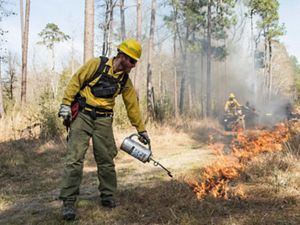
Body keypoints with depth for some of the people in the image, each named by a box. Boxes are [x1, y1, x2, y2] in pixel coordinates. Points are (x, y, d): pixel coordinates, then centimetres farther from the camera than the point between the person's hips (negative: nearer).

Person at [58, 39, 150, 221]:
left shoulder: (125, 80, 7)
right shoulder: (97, 64, -6)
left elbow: (133, 105, 13)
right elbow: (76, 81, -3)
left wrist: (142, 130, 15)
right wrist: (66, 104, -10)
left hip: (104, 120, 4)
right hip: (82, 116, -4)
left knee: (106, 160, 3)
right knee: (75, 158, -9)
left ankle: (108, 198, 18)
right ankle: (69, 202, -4)